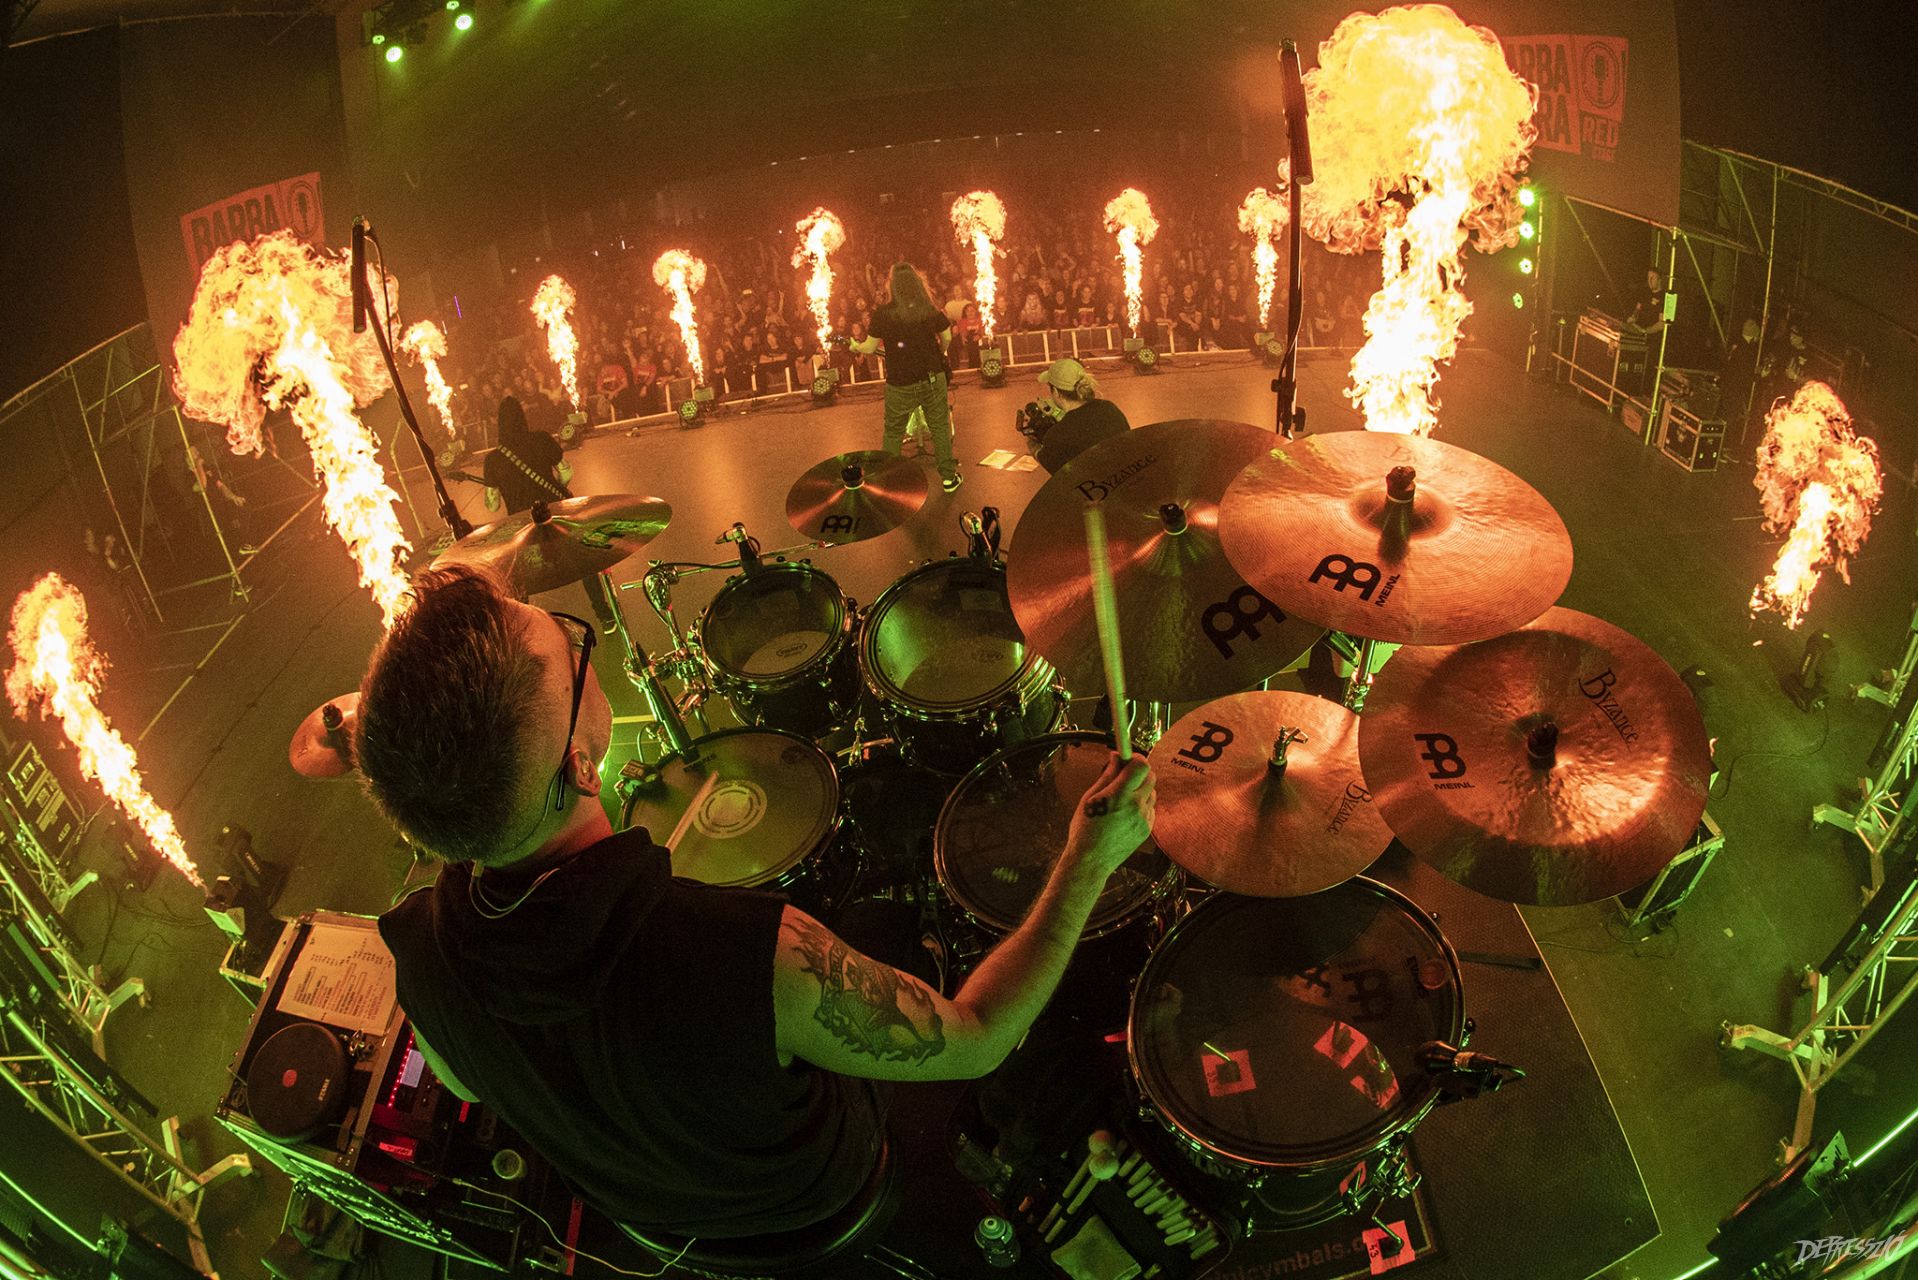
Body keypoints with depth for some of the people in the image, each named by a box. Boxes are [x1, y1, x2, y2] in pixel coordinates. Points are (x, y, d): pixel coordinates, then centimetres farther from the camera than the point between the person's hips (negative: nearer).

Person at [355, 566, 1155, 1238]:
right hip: (805, 1201, -3)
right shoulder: (762, 959, -48)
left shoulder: (419, 949, -31)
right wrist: (1090, 861, -21)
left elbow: (466, 1084, -6)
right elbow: (974, 1042, -29)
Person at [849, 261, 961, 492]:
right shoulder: (932, 311, -6)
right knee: (940, 427, 15)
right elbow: (947, 340, 6)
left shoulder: (882, 315, -12)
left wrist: (855, 346, 20)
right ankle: (949, 477, 19)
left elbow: (870, 348, -1)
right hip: (933, 379, 2)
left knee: (893, 434, 14)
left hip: (900, 386, -1)